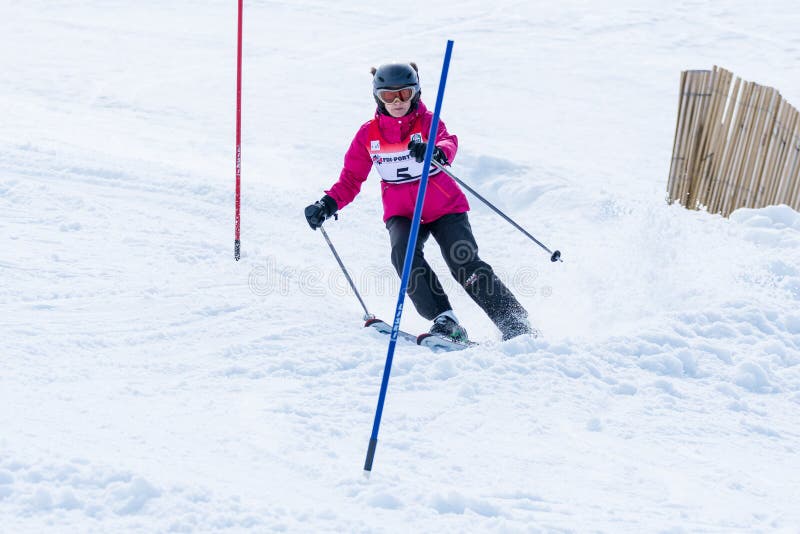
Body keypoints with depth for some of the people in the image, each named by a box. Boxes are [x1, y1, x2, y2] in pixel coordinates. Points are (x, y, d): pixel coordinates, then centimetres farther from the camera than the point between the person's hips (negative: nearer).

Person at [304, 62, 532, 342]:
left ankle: (515, 323, -2)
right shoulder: (368, 134, 1)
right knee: (404, 253, -28)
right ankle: (444, 319, -26)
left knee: (466, 265, -12)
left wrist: (436, 152, -53)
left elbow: (449, 142, -28)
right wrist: (329, 204, -11)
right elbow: (351, 177, 7)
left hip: (444, 207, -2)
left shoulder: (427, 122, -7)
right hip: (401, 212, 2)